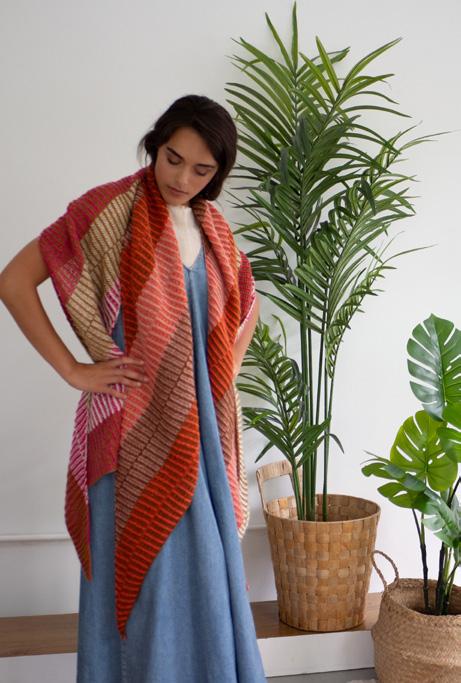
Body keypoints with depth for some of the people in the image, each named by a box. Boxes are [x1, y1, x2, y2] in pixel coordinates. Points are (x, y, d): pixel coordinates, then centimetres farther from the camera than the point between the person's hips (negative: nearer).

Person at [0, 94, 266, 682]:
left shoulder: (212, 227, 9)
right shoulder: (111, 209, -8)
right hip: (136, 429, -6)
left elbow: (245, 307, 23)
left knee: (205, 573, 13)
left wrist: (227, 371, 12)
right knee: (143, 574, 3)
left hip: (201, 426, 6)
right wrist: (73, 371, -12)